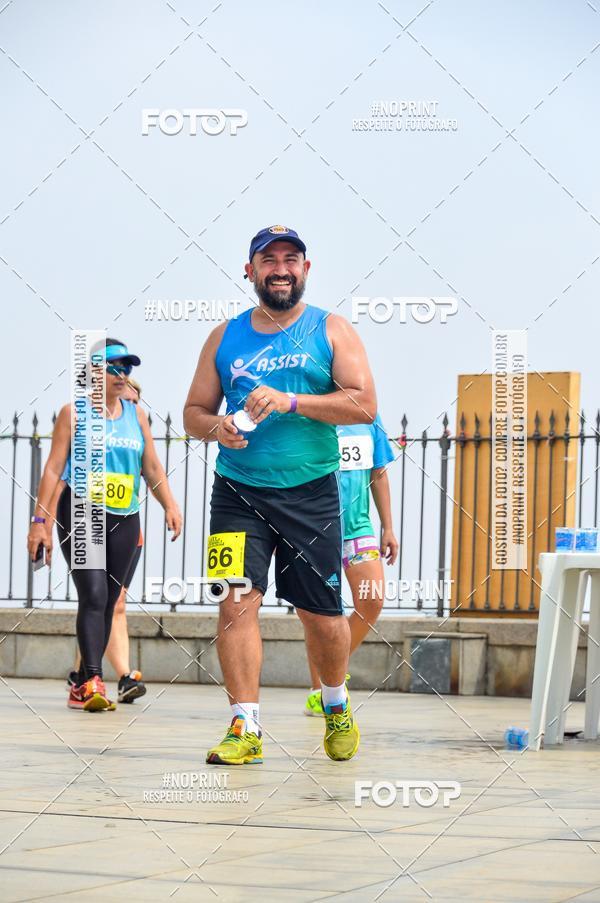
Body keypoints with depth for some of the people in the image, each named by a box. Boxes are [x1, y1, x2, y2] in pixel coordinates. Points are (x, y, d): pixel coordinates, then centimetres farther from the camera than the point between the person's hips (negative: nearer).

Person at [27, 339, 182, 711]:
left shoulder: (136, 414, 13)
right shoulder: (75, 412, 1)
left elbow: (152, 466, 15)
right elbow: (54, 468, -1)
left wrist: (170, 505, 0)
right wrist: (40, 521, -7)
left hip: (124, 519, 5)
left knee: (107, 603, 5)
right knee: (93, 595, -18)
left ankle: (83, 687, 13)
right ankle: (93, 681, -24)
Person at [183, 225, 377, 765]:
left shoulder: (331, 330, 3)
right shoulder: (225, 337, 10)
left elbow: (365, 405, -8)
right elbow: (194, 412, 13)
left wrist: (290, 402, -19)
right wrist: (216, 427, -10)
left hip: (312, 493, -1)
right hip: (238, 492, 1)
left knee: (322, 616, 6)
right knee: (237, 603, -13)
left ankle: (337, 705, 32)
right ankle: (246, 728, -9)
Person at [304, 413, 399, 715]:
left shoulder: (369, 418, 7)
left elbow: (378, 475, 15)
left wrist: (387, 528, 13)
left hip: (359, 528, 4)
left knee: (372, 602, -7)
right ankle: (318, 692, 11)